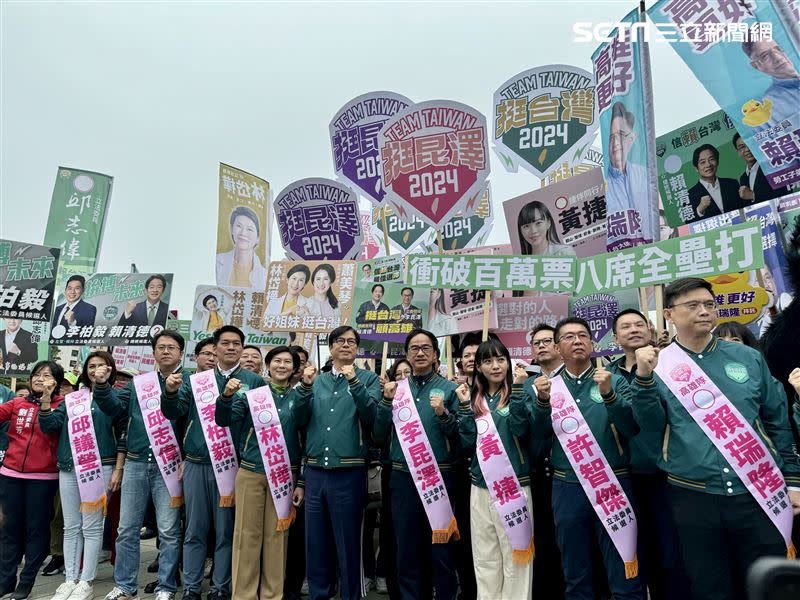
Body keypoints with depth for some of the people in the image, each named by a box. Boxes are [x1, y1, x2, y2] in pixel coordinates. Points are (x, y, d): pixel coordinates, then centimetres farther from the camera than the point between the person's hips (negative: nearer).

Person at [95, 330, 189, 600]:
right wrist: (101, 385, -10)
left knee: (168, 530, 3)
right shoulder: (139, 381, 13)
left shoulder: (189, 382, -2)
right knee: (127, 528, 12)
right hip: (136, 462, 4)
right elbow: (114, 408, 4)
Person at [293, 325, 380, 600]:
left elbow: (372, 417, -13)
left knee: (348, 541, 5)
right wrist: (305, 387, -11)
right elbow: (300, 420, 3)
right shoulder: (317, 380, 11)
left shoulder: (368, 379, 1)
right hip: (315, 470, 4)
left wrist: (354, 382, -23)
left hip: (349, 471, -4)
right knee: (315, 540, 15)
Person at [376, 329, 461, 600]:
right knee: (406, 548, 13)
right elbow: (379, 434, 4)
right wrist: (387, 401, -9)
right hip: (402, 477, 3)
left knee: (440, 547, 6)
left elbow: (460, 436, -3)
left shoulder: (448, 388, -1)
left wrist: (443, 414, -19)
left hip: (439, 476, -2)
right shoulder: (397, 388, 7)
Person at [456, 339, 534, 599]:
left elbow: (521, 430, -18)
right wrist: (464, 406, -9)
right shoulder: (473, 397, 8)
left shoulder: (518, 394, 0)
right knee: (485, 558, 12)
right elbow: (467, 443, -1)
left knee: (514, 555, 2)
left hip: (514, 484, -3)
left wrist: (516, 388, -21)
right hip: (481, 486, 3)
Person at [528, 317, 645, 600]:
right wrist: (542, 401, -20)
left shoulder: (614, 381, -1)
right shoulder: (549, 385, 4)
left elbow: (632, 428, -10)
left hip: (612, 483, -2)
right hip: (567, 487, 2)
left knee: (624, 577, 8)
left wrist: (608, 395, -25)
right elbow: (540, 433, -3)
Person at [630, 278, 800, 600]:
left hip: (759, 493, 1)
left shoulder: (748, 357, 3)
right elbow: (651, 424, -8)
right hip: (694, 498, -1)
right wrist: (644, 378, -21)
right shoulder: (659, 365, -2)